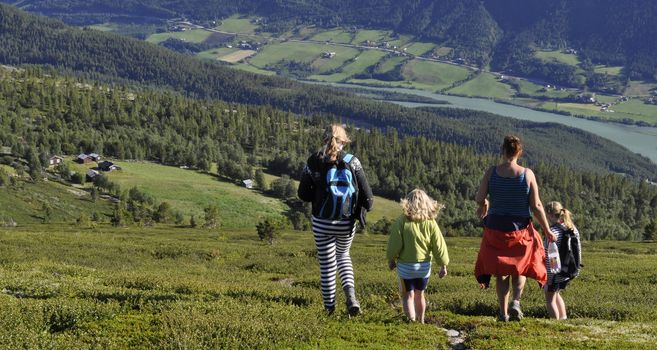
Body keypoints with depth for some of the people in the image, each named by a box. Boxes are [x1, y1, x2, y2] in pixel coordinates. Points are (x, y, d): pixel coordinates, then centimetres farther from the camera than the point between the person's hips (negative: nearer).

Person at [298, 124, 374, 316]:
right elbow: (367, 196, -8)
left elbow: (304, 194, 0)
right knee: (343, 255, 25)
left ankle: (329, 306, 21)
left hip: (321, 223, -1)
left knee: (326, 263, 14)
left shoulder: (313, 162, -7)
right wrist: (360, 211, 10)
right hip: (347, 223, 1)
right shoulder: (352, 162, -9)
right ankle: (350, 291, 1)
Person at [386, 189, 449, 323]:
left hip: (405, 266, -3)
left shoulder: (402, 222, -15)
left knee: (407, 295, 6)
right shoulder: (431, 223, -7)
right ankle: (420, 321, 34)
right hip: (424, 266, 3)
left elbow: (394, 244, -10)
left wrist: (391, 259, 7)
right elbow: (439, 246, -3)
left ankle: (411, 321, -10)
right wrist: (443, 266, 6)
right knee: (419, 294, 21)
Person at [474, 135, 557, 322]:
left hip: (495, 228, 1)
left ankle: (503, 312, 13)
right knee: (521, 268, 20)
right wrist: (547, 230, 2)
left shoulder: (492, 172, -8)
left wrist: (484, 205, 18)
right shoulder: (527, 174, -10)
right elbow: (536, 206, -9)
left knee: (500, 271, 15)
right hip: (520, 229, -1)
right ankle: (516, 302, -2)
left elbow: (479, 198, -6)